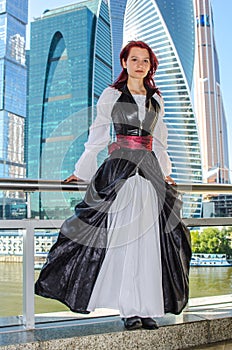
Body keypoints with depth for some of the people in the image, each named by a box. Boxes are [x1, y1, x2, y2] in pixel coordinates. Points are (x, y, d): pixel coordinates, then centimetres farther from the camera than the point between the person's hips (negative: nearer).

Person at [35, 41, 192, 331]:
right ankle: (129, 310, 0)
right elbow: (98, 136, 9)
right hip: (120, 169, -4)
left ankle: (147, 309, 4)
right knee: (123, 238, -8)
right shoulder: (111, 94, 6)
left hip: (150, 171, 4)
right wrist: (82, 172, 10)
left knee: (150, 239, -2)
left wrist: (163, 171, 21)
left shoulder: (156, 98, 17)